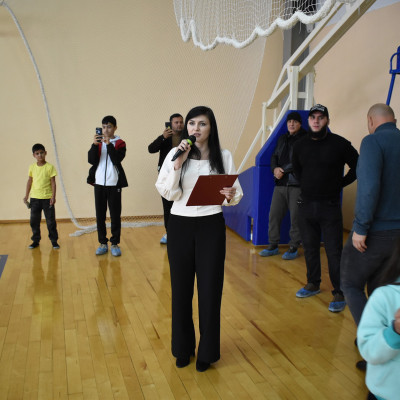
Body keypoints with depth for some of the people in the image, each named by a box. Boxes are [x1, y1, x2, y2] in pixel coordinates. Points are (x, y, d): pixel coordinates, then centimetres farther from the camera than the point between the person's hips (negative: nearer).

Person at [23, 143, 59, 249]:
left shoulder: (50, 167, -5)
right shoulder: (32, 167, 5)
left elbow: (53, 183, -4)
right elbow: (30, 181, 11)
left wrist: (53, 196, -11)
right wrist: (26, 196, 10)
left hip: (47, 198, -3)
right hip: (34, 198, 3)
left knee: (51, 221, 2)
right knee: (34, 221, 8)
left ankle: (54, 240, 14)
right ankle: (35, 240, 21)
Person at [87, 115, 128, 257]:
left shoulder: (120, 143, 1)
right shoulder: (98, 142, 9)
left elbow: (117, 160, -15)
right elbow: (91, 160, -5)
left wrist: (109, 144, -24)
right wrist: (94, 145, -18)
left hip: (114, 184, -3)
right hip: (99, 183, 3)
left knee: (115, 214, 1)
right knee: (100, 214, 6)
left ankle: (115, 243, 10)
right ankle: (103, 243, 15)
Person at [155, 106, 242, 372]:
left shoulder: (224, 157, 1)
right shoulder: (175, 154, 2)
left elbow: (237, 194, 3)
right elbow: (168, 193, -6)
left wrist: (231, 196, -20)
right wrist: (178, 164, -17)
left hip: (211, 226, 0)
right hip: (180, 226, 1)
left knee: (210, 288, 3)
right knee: (181, 287, 7)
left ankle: (207, 351, 21)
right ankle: (183, 348, 26)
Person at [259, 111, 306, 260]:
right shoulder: (282, 139, 19)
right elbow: (274, 156, 20)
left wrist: (283, 170, -11)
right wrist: (275, 169, -1)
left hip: (297, 185, -6)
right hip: (280, 184, 6)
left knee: (295, 217, -1)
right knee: (274, 215, 5)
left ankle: (293, 247, 12)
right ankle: (273, 245, 17)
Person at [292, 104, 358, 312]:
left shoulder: (339, 144, -8)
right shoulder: (299, 146, 5)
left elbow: (358, 167, 2)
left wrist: (340, 183, 0)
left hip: (330, 207, -4)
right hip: (306, 205, 4)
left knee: (334, 251, -2)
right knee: (310, 248, 14)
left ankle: (339, 293, 8)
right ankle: (313, 284, 29)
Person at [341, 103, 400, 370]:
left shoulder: (373, 141, -13)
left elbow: (369, 185, -25)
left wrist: (361, 227, -19)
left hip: (374, 232, -6)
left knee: (351, 285, 9)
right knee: (379, 289, 19)